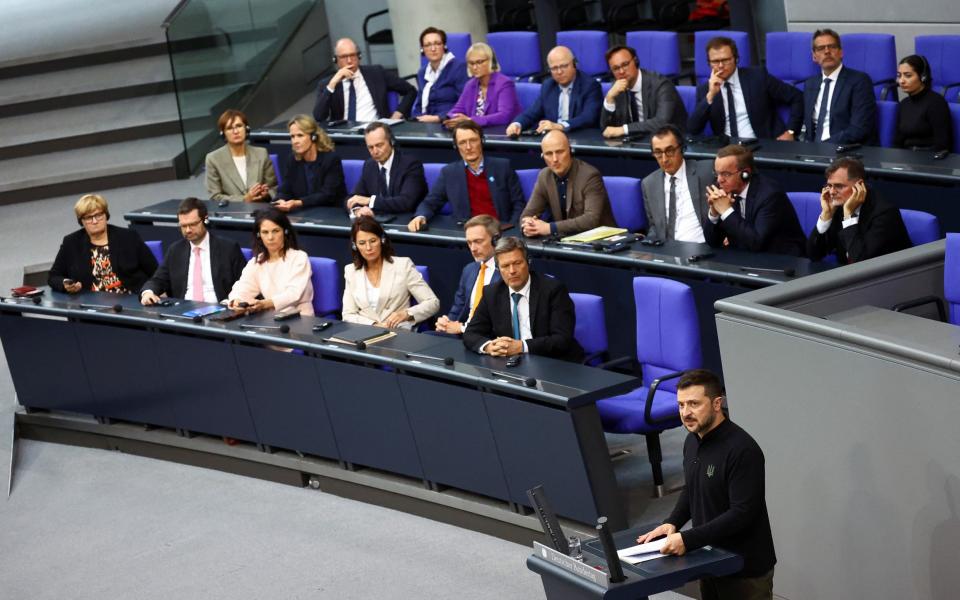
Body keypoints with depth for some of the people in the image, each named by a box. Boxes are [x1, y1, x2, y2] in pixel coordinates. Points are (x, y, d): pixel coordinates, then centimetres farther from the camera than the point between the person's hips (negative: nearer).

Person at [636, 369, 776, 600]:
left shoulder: (742, 449, -21)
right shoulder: (692, 441, 5)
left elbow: (742, 513, -24)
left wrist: (688, 539, -25)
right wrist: (672, 523, 3)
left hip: (746, 569, -8)